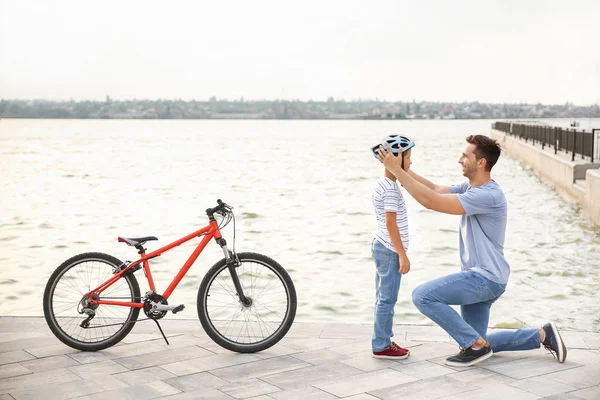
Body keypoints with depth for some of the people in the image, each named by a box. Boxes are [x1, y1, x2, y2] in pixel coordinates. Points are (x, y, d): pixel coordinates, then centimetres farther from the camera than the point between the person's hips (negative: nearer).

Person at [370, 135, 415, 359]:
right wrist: (402, 255, -18)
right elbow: (391, 224, -21)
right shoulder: (390, 189, -18)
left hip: (383, 248, 10)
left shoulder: (383, 185, 12)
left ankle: (383, 341, 23)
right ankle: (381, 346, 5)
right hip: (390, 251, -10)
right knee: (387, 299, -3)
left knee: (384, 297, 14)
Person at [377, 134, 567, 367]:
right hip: (479, 278, 10)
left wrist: (396, 170, -25)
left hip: (486, 278, -10)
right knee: (477, 343, 16)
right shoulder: (471, 188, 8)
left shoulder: (488, 195, -23)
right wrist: (403, 168, 0)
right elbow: (436, 190, 8)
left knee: (422, 296, -19)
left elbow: (432, 201, -27)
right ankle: (543, 335, 25)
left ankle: (476, 345, -8)